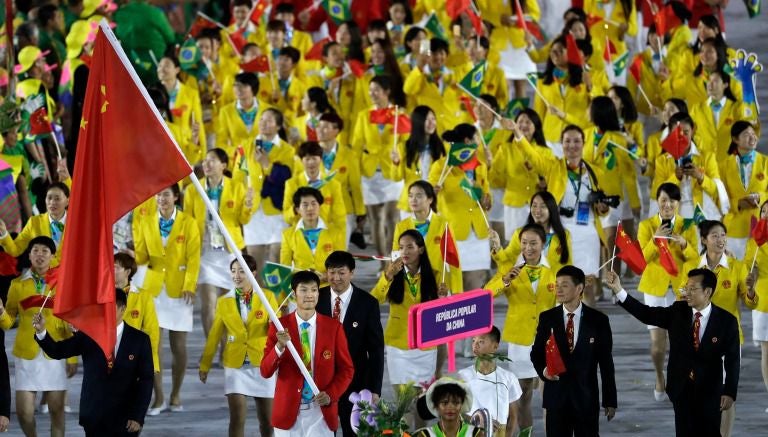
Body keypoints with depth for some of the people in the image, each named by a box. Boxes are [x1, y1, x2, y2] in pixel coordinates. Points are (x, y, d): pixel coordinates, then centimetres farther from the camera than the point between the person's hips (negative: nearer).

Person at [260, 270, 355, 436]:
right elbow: (265, 371, -4)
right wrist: (279, 347, -21)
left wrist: (331, 395, -9)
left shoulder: (333, 327, 1)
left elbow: (346, 369, 6)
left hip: (322, 411, 0)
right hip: (288, 410, 0)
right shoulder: (279, 326, 0)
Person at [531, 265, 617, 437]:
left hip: (586, 397, -1)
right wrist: (543, 369, -13)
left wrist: (610, 401, 1)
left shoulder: (598, 321, -1)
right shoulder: (547, 318, 4)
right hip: (556, 395, 2)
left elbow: (606, 363, 2)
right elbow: (536, 353, 11)